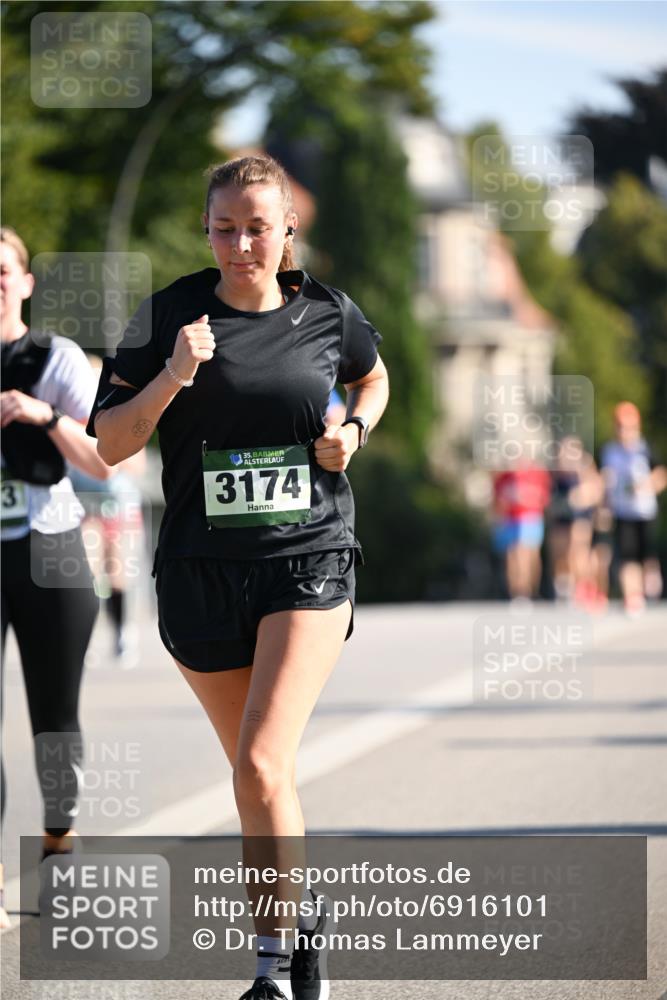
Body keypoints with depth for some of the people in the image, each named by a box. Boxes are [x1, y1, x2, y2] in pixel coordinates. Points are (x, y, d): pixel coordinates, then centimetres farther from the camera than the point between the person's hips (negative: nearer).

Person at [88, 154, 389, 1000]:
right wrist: (172, 376, -19)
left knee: (261, 766, -17)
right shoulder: (169, 315, -2)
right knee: (258, 770, 12)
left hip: (309, 559, -2)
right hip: (201, 572, 2)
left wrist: (354, 430, 3)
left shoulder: (328, 313, 1)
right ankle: (299, 915, 33)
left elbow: (372, 377, 24)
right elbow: (110, 445, -4)